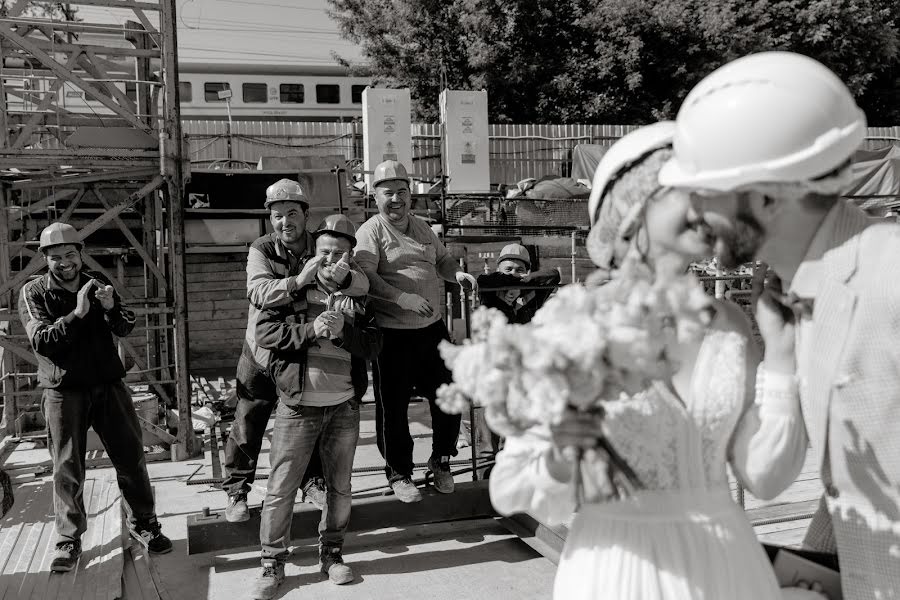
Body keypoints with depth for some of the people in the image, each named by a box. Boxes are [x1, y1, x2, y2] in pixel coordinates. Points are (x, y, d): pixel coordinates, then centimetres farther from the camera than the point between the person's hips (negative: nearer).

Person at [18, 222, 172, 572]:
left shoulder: (97, 282, 6)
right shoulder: (33, 293, -3)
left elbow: (125, 329, 1)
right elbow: (41, 341, -14)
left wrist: (110, 307, -20)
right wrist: (77, 313, -27)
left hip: (108, 386, 3)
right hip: (63, 392, -2)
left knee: (132, 459, 6)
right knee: (67, 470, 2)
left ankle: (142, 524, 21)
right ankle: (69, 541, 17)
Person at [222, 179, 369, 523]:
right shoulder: (261, 250, -14)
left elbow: (362, 285, -22)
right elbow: (259, 292, -32)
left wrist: (341, 275, -46)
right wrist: (297, 281, -50)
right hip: (263, 353, -2)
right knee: (248, 426, 5)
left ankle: (313, 484, 33)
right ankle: (236, 492, 23)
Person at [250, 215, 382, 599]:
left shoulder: (357, 298, 8)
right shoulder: (292, 290, 1)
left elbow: (374, 345, -1)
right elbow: (264, 333, -8)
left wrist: (343, 331, -19)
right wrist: (310, 330, -20)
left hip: (344, 408, 3)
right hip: (297, 406, -2)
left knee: (340, 487, 13)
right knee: (281, 488, 1)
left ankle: (331, 553, 29)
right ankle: (272, 563, 15)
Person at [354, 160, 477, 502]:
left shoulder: (422, 228, 14)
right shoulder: (370, 233, -7)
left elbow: (442, 261, 23)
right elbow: (366, 278, -19)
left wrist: (457, 273, 1)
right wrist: (403, 298, -30)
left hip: (432, 328, 6)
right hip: (392, 335, -6)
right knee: (393, 406, 4)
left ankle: (441, 461, 31)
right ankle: (398, 473, 22)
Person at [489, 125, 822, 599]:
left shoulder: (729, 324, -1)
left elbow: (764, 476, -3)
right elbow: (510, 491, -10)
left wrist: (781, 353, -8)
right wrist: (561, 459, -30)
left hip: (725, 561, 4)